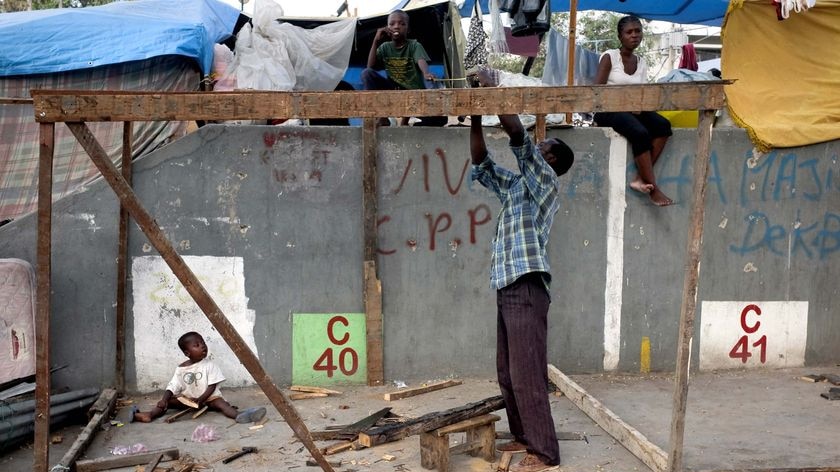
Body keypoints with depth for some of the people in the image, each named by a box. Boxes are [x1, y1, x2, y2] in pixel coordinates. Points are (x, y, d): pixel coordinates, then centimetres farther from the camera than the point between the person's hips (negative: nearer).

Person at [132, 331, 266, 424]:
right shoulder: (181, 369, 0)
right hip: (187, 399, 5)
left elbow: (212, 387, -10)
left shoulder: (209, 365, -6)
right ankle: (150, 414, -29)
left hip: (208, 398, -5)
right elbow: (172, 387, -2)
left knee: (220, 402, -33)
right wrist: (164, 399, -22)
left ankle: (239, 415, -60)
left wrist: (201, 399, -25)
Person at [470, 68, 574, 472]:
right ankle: (524, 436, 26)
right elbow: (481, 165, 23)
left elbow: (517, 134, -15)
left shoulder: (545, 181, -5)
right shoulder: (514, 186, 19)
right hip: (507, 289, 9)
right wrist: (475, 119, 13)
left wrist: (493, 89, -7)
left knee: (527, 375, -8)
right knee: (507, 373, 14)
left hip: (527, 290, -9)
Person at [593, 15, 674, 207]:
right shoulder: (609, 57, -2)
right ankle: (653, 188, -29)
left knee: (663, 125, -24)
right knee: (640, 133, -34)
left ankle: (642, 179, -29)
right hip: (608, 110, -6)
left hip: (632, 110, 6)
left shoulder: (641, 63, 14)